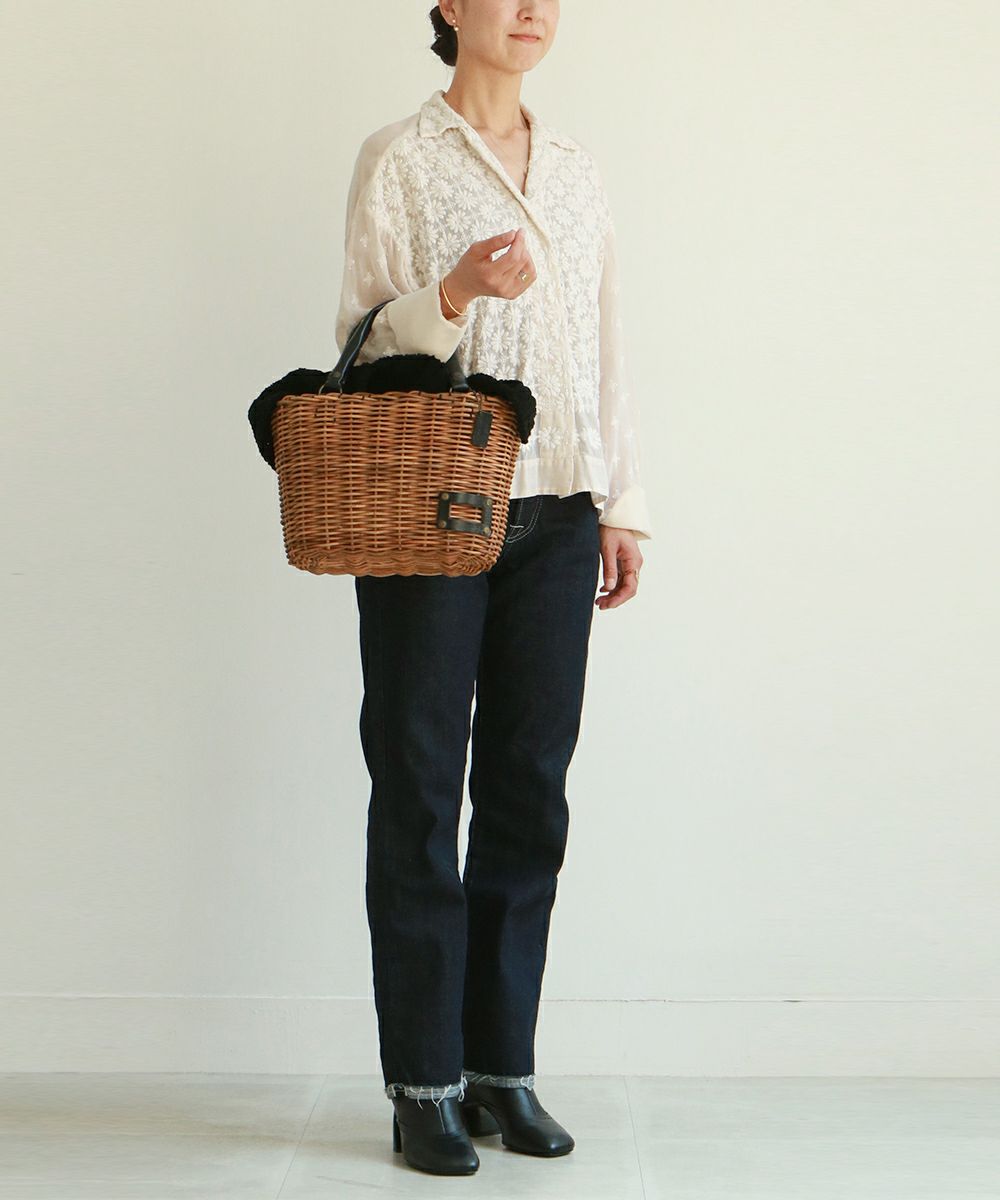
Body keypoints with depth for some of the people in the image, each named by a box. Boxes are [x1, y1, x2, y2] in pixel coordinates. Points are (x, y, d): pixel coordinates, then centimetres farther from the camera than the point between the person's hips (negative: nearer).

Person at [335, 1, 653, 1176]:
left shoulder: (576, 169, 15)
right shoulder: (398, 159, 0)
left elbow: (605, 345, 16)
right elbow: (364, 339, -3)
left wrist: (622, 504, 10)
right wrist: (454, 295, -22)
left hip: (554, 516, 5)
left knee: (530, 792, 6)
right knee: (420, 791, 0)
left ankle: (503, 1065, 16)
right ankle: (424, 1083, 9)